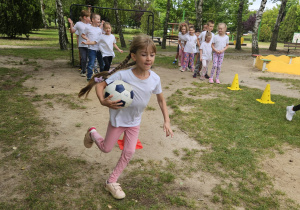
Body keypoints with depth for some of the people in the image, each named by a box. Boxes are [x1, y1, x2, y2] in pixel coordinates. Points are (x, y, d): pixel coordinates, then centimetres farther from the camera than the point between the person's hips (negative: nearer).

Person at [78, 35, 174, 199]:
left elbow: (161, 100, -2)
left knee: (129, 152, 6)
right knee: (106, 148, 13)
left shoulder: (155, 78, -17)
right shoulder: (123, 75, -29)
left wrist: (166, 121, -7)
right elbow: (100, 84, -21)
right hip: (118, 118, -3)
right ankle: (92, 133, 47)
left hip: (135, 121, 4)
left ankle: (111, 182, 27)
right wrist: (103, 100, -41)